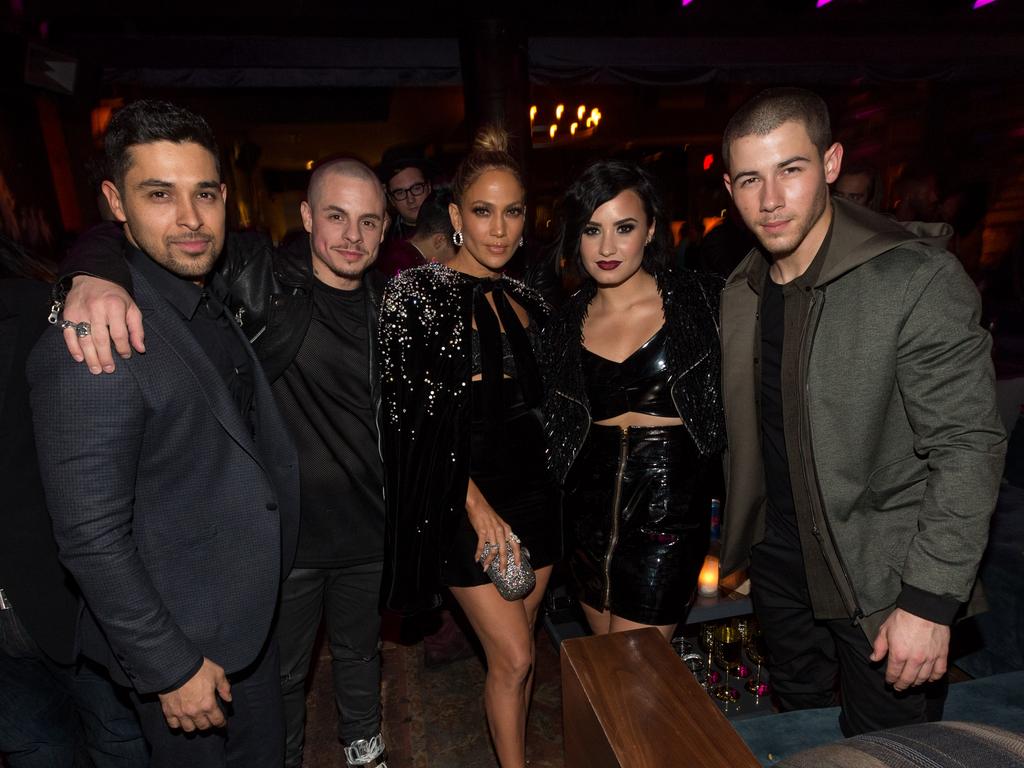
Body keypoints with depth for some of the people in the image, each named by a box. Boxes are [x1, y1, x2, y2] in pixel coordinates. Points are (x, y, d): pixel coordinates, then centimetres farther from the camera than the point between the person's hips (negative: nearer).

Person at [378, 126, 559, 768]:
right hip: (463, 495, -5)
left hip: (532, 487, 5)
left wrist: (541, 485, 7)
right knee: (514, 657, 1)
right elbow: (415, 411, -12)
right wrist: (477, 505, -14)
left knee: (515, 653, 16)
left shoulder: (528, 301, 9)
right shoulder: (418, 291, -7)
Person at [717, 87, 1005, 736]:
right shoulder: (741, 291, 0)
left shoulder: (920, 282, -20)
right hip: (779, 563, 6)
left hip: (880, 580, -5)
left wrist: (930, 602, -20)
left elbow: (968, 448, -19)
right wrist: (742, 542, 12)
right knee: (797, 734, 25)